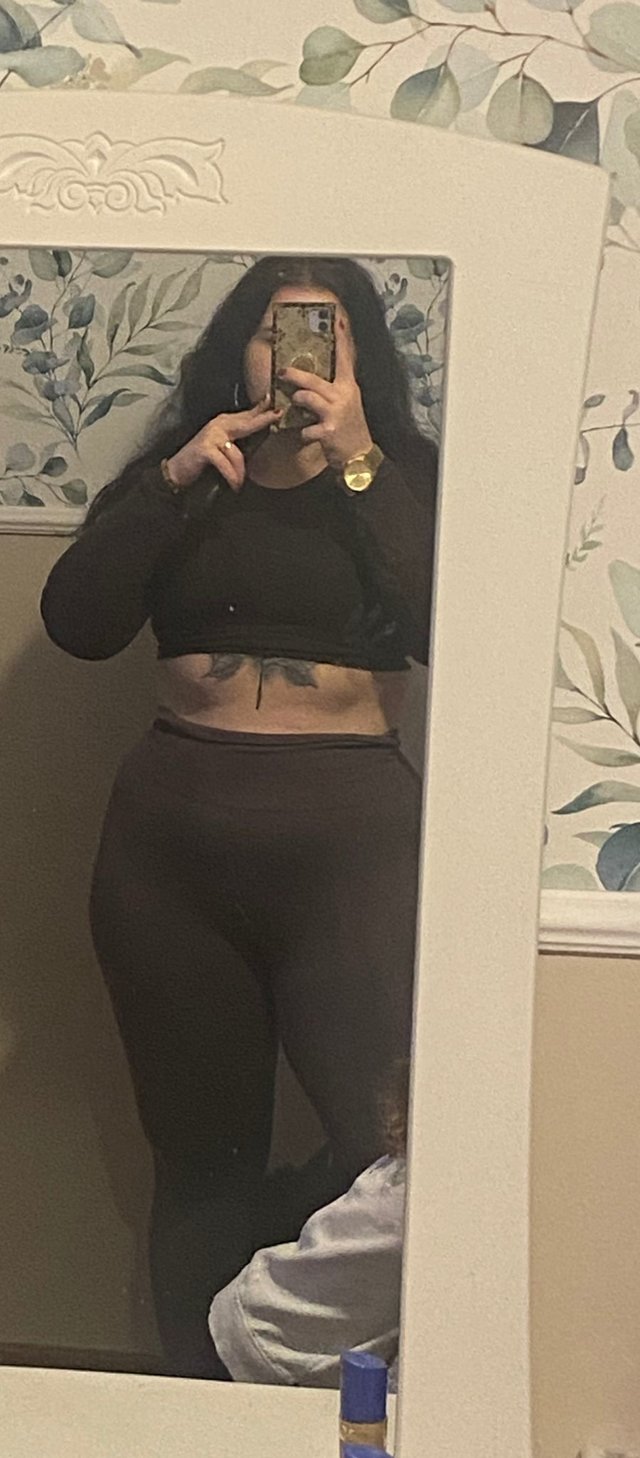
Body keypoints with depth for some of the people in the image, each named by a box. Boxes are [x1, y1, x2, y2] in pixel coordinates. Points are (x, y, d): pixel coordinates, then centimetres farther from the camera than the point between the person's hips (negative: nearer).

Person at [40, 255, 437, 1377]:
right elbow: (76, 624, -1)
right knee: (200, 1152, 9)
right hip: (171, 833, 2)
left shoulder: (402, 479, 10)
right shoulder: (176, 476, 14)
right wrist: (175, 480, -8)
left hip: (348, 832, -1)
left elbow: (444, 629, -9)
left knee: (396, 1146, -6)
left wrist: (356, 458, -9)